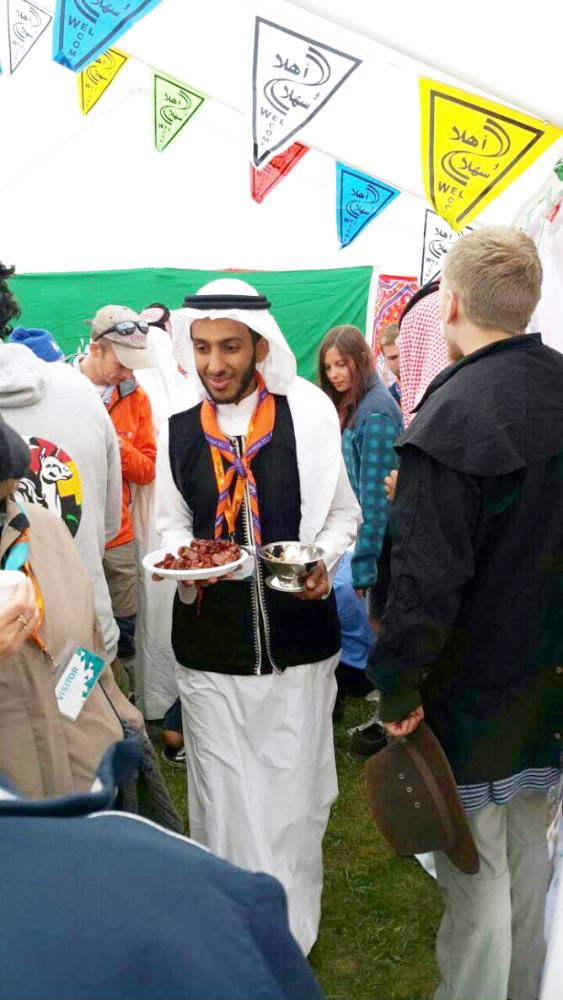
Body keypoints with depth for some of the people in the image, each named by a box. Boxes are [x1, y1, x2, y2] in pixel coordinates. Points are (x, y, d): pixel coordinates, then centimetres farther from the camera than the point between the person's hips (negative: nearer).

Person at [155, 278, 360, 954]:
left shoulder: (308, 417, -4)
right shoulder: (178, 430, 3)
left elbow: (343, 513, 6)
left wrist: (324, 560, -13)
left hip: (298, 641, -1)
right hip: (209, 645, 2)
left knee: (293, 793, 10)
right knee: (222, 795, 12)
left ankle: (290, 936, 34)